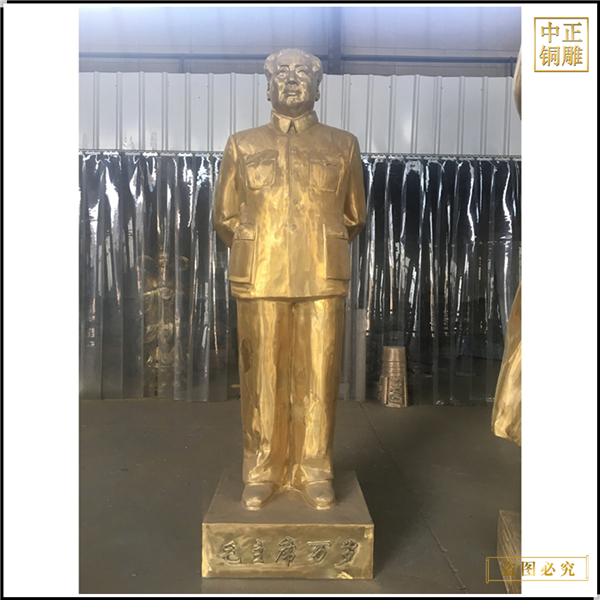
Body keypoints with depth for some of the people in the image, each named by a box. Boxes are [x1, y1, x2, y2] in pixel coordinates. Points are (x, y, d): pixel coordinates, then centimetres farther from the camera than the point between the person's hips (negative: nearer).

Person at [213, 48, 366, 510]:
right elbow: (225, 216, 16)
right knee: (261, 378, 3)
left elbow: (354, 217, 18)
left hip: (323, 279, 0)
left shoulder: (343, 145, 12)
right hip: (259, 279, 1)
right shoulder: (242, 145, 13)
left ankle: (316, 472, 18)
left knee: (319, 378, 2)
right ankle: (262, 472, 19)